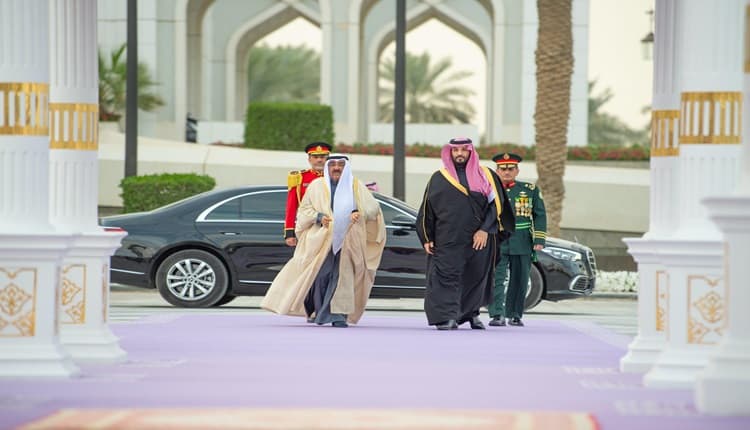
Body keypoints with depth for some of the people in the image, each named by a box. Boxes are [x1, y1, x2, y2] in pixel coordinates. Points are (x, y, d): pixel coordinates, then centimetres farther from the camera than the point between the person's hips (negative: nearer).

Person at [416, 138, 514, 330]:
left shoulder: (486, 176, 9)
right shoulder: (438, 178, 11)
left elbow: (496, 205, 2)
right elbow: (427, 210, 12)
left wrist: (485, 230, -10)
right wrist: (426, 239, 5)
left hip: (479, 240, 1)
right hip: (447, 240, -1)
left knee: (476, 278, 8)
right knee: (447, 276, -12)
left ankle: (471, 312, 27)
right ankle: (446, 318, -17)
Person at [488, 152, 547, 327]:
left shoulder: (530, 190, 7)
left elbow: (540, 216, 7)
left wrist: (539, 240, -2)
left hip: (522, 245, 1)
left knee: (519, 281, 6)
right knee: (496, 279, -10)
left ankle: (515, 315, 16)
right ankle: (497, 315, -15)